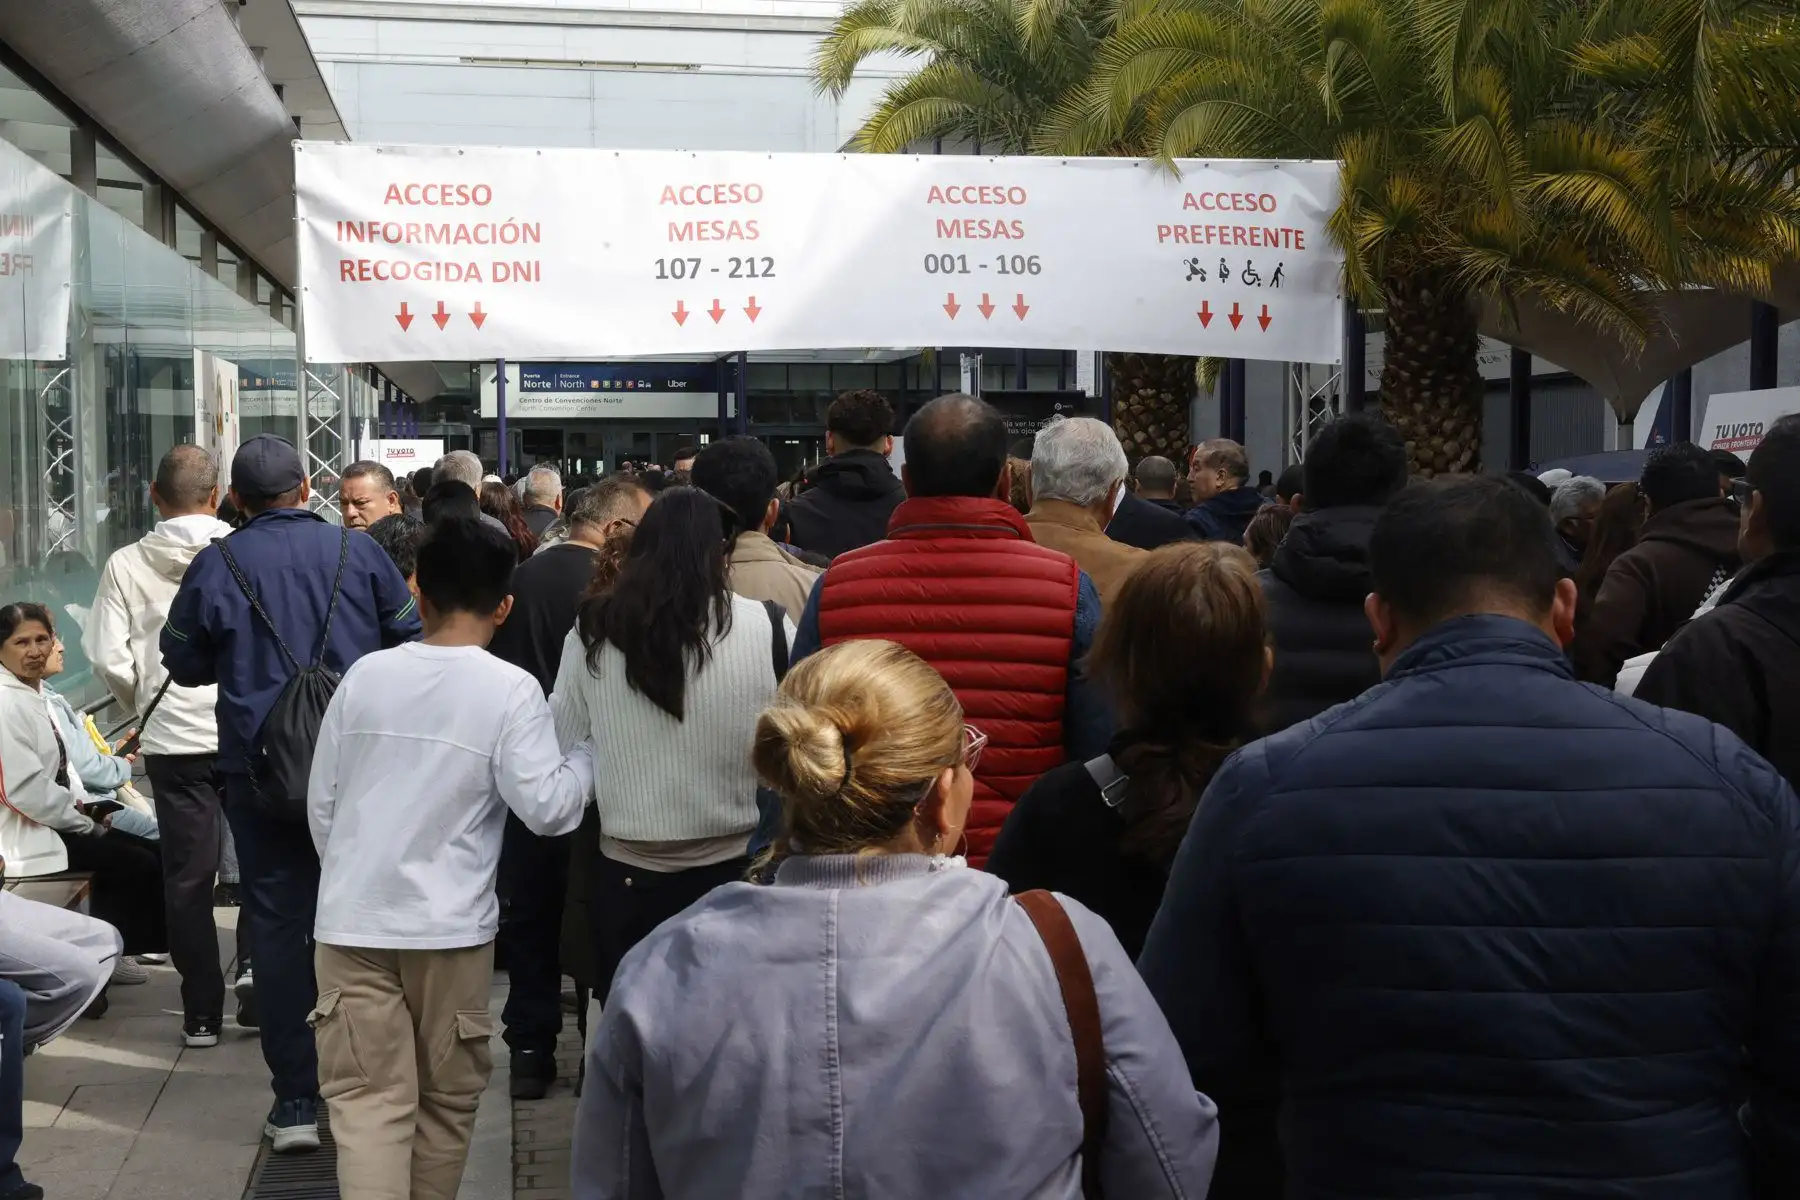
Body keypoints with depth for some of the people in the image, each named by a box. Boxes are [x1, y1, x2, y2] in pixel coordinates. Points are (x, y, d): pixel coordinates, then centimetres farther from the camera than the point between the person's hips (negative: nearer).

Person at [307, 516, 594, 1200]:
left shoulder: (364, 674, 2)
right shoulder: (510, 689, -9)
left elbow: (321, 802, 7)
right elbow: (548, 808, -12)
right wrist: (590, 752, 5)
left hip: (353, 921, 2)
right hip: (450, 926, -2)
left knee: (369, 1100, 1)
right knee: (447, 1101, 15)